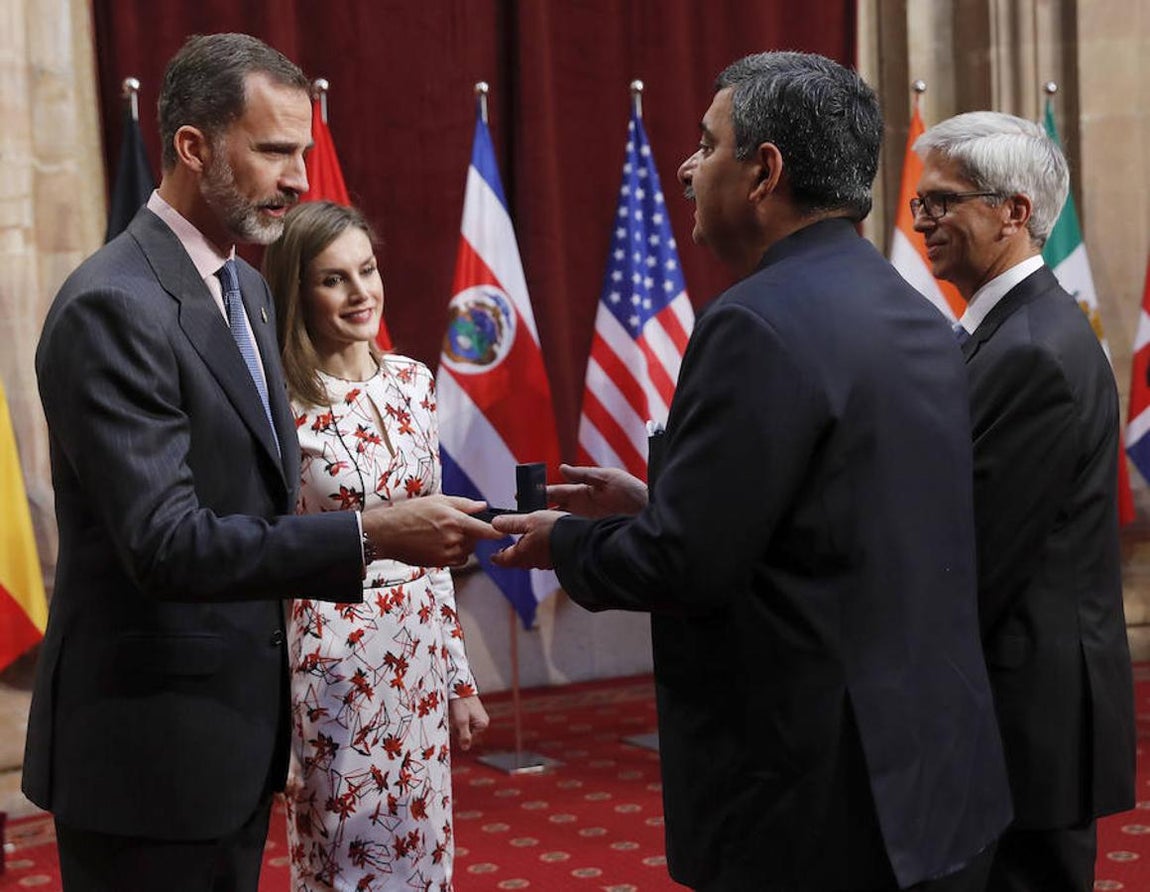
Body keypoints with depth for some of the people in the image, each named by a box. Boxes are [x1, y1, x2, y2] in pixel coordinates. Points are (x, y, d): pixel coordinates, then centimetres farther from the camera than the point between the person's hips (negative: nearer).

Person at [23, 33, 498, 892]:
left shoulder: (247, 288, 12)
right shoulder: (112, 308, -18)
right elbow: (165, 544, -25)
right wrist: (370, 535, -27)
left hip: (236, 731, 9)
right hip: (151, 753, -9)